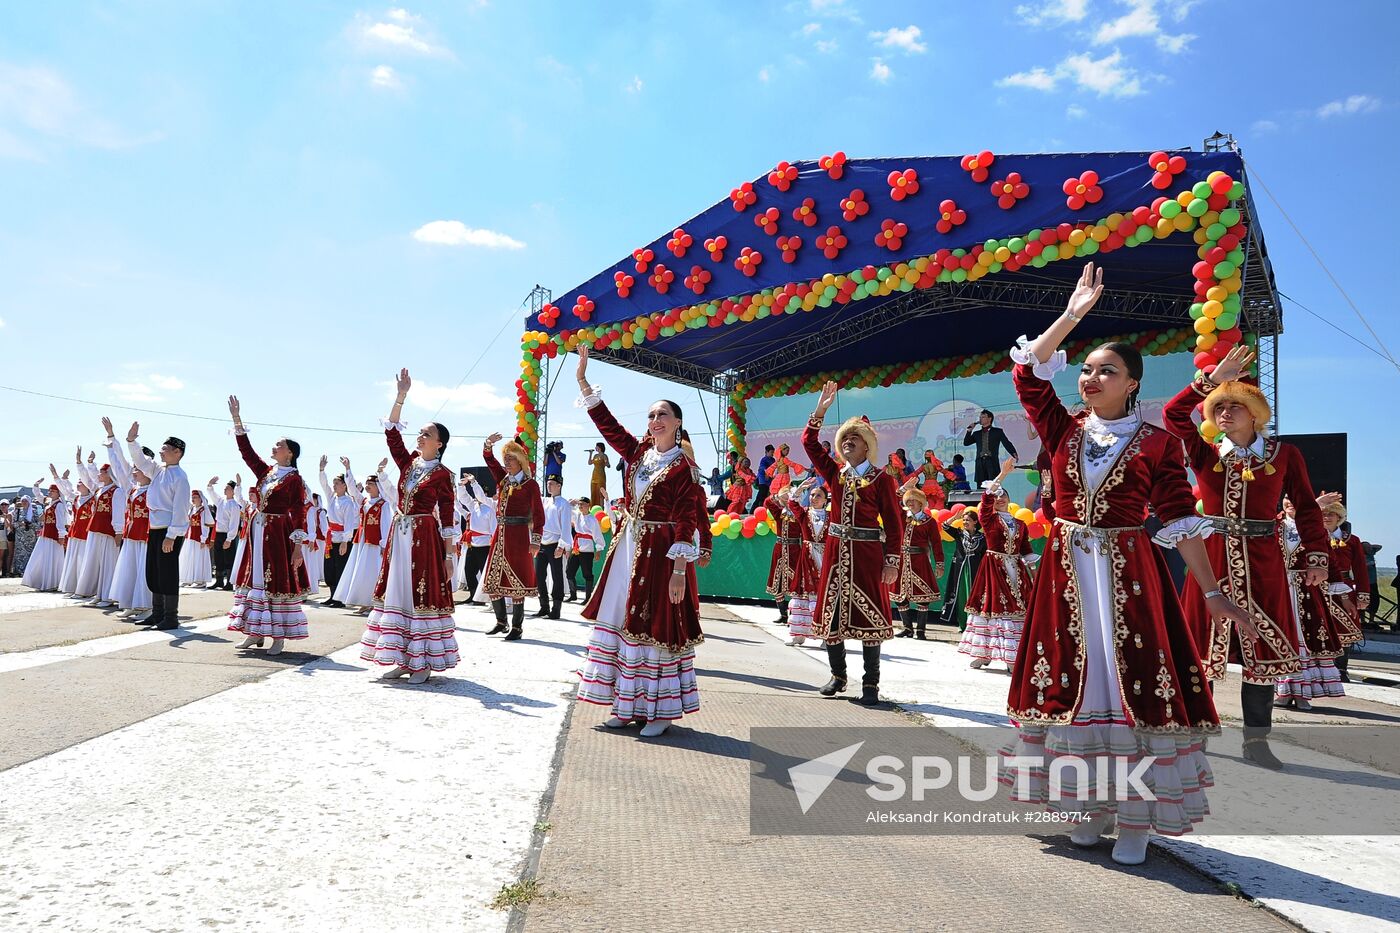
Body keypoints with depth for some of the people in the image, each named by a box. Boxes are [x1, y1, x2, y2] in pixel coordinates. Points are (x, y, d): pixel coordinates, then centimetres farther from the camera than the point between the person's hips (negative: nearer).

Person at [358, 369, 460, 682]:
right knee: (397, 593, 7)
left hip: (425, 537, -6)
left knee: (422, 595, -4)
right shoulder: (408, 463, 10)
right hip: (399, 535, 6)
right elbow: (391, 432, 1)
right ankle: (402, 659, 14)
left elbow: (448, 518, -7)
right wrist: (401, 396, -7)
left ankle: (422, 662, 3)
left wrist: (448, 556, -12)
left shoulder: (442, 475, -5)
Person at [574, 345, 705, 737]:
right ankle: (627, 704, 19)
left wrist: (679, 571, -18)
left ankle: (661, 710, 9)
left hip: (660, 553, -7)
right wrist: (583, 378, 1)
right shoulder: (637, 452, 9)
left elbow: (686, 523, -13)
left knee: (657, 627, -2)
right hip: (628, 547, 7)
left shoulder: (683, 467, -9)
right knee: (622, 622, 9)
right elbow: (606, 422, 8)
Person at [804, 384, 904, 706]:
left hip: (867, 553, -4)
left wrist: (892, 561, -9)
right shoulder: (835, 474, 10)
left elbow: (894, 523, -3)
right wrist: (820, 410, -1)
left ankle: (871, 683, 9)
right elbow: (809, 442, 7)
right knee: (830, 613, 8)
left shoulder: (882, 479, -2)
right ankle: (838, 675, 23)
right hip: (836, 551, 4)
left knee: (868, 616, 0)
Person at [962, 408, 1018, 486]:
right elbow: (966, 443, 15)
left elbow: (1007, 443, 2)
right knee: (980, 489, -2)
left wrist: (1014, 454, -15)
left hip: (992, 462, -3)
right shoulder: (976, 433, 20)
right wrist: (969, 430, 5)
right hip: (980, 463, 3)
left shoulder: (998, 431, 11)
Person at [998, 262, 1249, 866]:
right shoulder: (1065, 432, 6)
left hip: (1129, 575, -3)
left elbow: (1181, 520, -2)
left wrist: (1211, 592, -4)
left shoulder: (1156, 443, -1)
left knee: (1136, 686, -2)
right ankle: (1093, 807, 21)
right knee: (1073, 684, 7)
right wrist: (1071, 316, -6)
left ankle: (1137, 819, 9)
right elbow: (1027, 374, -2)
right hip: (1067, 574, 3)